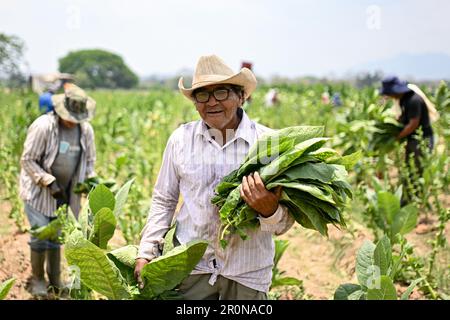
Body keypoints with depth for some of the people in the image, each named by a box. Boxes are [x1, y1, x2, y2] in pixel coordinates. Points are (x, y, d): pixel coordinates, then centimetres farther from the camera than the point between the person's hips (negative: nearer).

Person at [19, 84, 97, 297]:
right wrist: (49, 183, -22)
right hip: (38, 190, -4)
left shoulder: (86, 130, -4)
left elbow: (89, 160, 8)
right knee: (41, 235, -7)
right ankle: (37, 279, 12)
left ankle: (55, 279, 25)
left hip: (65, 192, 4)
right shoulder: (43, 126, -20)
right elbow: (28, 160, -16)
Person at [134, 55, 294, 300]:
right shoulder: (181, 139, 0)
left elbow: (285, 223, -4)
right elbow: (163, 201, 11)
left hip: (248, 273, -1)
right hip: (191, 265, 1)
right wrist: (146, 253, 3)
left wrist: (269, 211, -25)